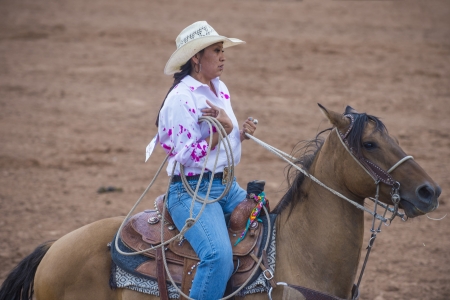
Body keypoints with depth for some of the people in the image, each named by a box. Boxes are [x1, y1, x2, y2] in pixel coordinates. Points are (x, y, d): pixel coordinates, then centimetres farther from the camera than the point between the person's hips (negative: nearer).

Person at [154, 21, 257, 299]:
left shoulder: (220, 89, 11)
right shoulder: (181, 98, -13)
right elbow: (186, 156, -17)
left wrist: (242, 133, 3)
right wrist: (222, 129, -23)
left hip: (227, 186, 9)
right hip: (193, 191, -9)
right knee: (219, 255, -29)